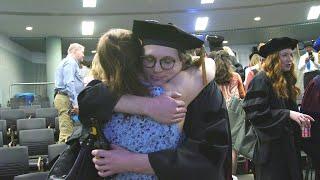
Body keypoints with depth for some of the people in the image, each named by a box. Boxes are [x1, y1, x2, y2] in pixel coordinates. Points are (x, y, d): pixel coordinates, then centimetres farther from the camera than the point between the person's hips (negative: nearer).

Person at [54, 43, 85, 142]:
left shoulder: (70, 62, 26)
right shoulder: (70, 62, -7)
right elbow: (69, 84, -19)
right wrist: (75, 103, -24)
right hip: (66, 99, -11)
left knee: (66, 130, 9)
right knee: (67, 132, -12)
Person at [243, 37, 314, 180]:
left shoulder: (287, 80, 11)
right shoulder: (261, 80, -14)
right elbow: (255, 113, -22)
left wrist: (300, 118, 2)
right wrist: (288, 114, -24)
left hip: (288, 145, 8)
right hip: (270, 146, -8)